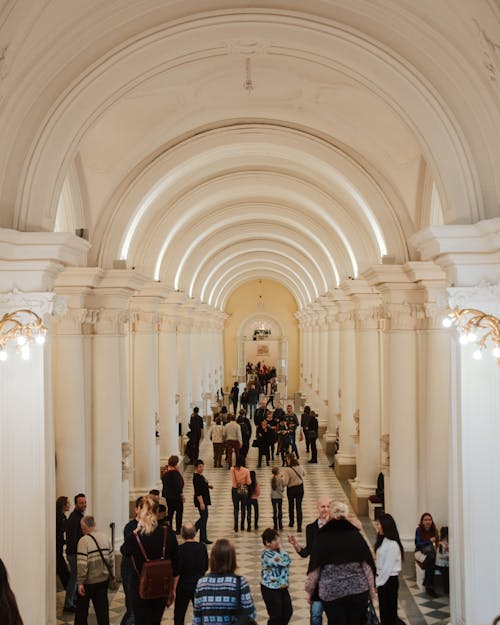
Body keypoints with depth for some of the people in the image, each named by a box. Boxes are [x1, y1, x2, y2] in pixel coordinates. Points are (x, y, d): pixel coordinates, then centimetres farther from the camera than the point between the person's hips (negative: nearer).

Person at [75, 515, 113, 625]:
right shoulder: (105, 537, 3)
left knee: (82, 609, 13)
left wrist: (80, 582, -16)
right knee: (102, 608, 11)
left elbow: (82, 564, -21)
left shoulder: (84, 540, -16)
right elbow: (111, 559, 8)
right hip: (103, 579, 5)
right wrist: (109, 572, 20)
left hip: (89, 580, -5)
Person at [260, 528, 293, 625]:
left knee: (288, 611, 16)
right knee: (275, 615, 1)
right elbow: (284, 562, -26)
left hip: (282, 587, 9)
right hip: (271, 589, -9)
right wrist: (281, 549, -15)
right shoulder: (267, 555, -25)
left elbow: (288, 560, 11)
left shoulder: (277, 551, 6)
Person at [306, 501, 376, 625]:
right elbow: (367, 565, -1)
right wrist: (371, 589, 9)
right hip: (358, 589, 1)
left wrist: (310, 590, 7)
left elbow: (314, 569, -3)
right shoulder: (356, 535, -4)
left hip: (331, 592, -1)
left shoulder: (322, 538, -6)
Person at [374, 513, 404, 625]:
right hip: (382, 579, 8)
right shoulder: (383, 541, 7)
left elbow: (388, 567, -20)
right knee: (383, 608, 16)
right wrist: (376, 581, 6)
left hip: (389, 580, -8)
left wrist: (377, 583, -15)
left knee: (389, 609, 3)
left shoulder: (392, 544, -20)